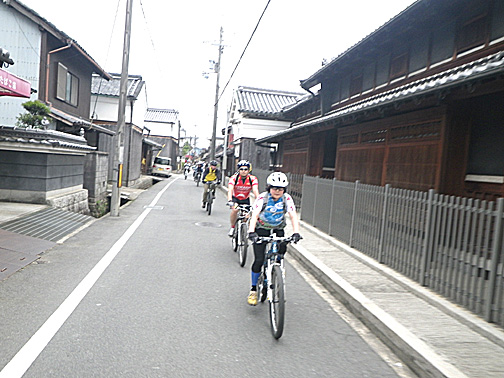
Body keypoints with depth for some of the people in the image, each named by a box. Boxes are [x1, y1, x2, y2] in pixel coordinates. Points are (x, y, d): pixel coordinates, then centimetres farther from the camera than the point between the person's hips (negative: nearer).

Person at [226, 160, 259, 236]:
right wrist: (229, 201, -52)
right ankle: (232, 227, -4)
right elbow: (230, 190, -35)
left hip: (246, 199, 1)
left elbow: (255, 191, -31)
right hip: (235, 198, -1)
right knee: (234, 210, -27)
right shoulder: (234, 178, -24)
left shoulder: (253, 179, -21)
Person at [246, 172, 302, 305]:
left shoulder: (287, 199, -11)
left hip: (278, 230, 2)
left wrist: (296, 233, -34)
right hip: (261, 229, -2)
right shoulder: (262, 198, -18)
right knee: (259, 260, -12)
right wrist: (251, 232, -43)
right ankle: (253, 290, 7)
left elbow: (293, 216, -19)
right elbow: (255, 215, -28)